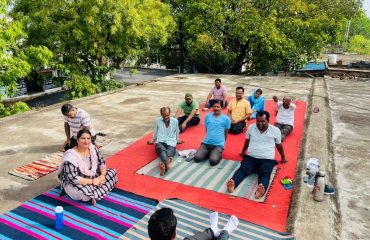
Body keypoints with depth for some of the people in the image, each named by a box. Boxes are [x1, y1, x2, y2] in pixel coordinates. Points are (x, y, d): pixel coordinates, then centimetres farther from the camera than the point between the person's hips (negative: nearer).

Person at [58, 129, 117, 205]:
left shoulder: (93, 148, -8)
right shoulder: (71, 156, -28)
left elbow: (102, 162, 3)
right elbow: (73, 178, -31)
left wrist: (102, 175, -15)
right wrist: (92, 181, -28)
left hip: (92, 176, 8)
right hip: (76, 183, -8)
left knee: (112, 172, -1)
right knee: (81, 192, -40)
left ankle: (92, 194, -8)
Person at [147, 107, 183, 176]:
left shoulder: (175, 121, 12)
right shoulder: (157, 121, 12)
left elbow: (177, 132, 27)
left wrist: (177, 140, 37)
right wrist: (152, 140, 36)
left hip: (171, 143, 1)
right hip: (160, 142, -1)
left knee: (169, 151, -38)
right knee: (163, 150, -40)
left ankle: (163, 165, -71)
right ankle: (167, 162, -74)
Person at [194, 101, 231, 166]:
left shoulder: (226, 119, -1)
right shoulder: (207, 116, 7)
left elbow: (226, 133, 9)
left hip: (218, 145, -3)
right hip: (206, 143, 3)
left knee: (213, 161, -27)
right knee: (197, 158, -18)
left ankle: (219, 154, 5)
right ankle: (209, 153, 9)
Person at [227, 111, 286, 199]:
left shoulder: (275, 130, 4)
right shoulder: (251, 127, 9)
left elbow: (279, 145, 20)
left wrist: (283, 157, 32)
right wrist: (243, 151, 40)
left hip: (267, 160, -2)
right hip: (250, 157, 2)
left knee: (264, 174, -34)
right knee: (242, 169, -29)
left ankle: (262, 188, -63)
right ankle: (232, 183, -55)